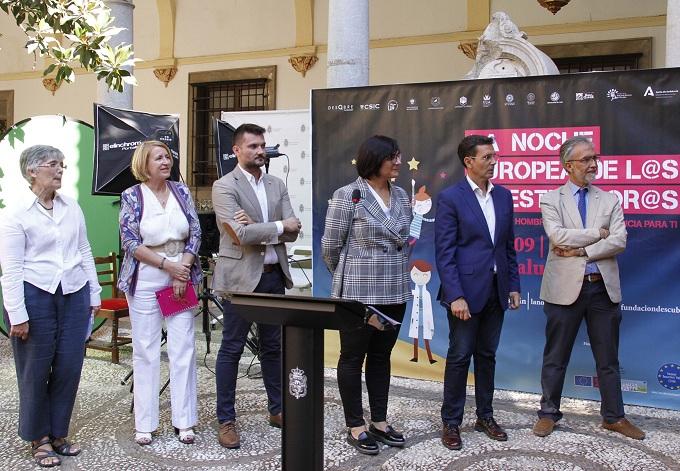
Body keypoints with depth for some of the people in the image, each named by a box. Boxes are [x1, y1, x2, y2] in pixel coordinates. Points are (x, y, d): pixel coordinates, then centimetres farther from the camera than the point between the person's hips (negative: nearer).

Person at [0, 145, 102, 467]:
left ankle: (59, 433, 25)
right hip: (34, 296, -4)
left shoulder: (72, 207, 8)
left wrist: (94, 293, 12)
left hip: (74, 295, 4)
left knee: (69, 367, 8)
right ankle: (39, 438, 24)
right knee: (36, 370, 7)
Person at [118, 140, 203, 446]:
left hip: (181, 278, 3)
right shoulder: (132, 196, -2)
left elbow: (195, 234, 4)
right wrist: (168, 265, -13)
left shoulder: (181, 191, 6)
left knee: (183, 349, 3)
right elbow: (131, 243, -8)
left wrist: (184, 271, -7)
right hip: (145, 281, -2)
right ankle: (144, 424, 15)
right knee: (146, 351, 4)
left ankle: (184, 420, 13)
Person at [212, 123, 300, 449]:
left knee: (273, 346, 15)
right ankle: (226, 420, 15)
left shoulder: (277, 185, 11)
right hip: (240, 277, -5)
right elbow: (243, 235, -19)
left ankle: (277, 410, 29)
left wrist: (258, 228, -14)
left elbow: (293, 232, 1)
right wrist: (279, 227, -9)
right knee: (232, 348, 3)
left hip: (273, 275, 6)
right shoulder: (224, 186, -7)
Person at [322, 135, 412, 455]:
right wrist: (347, 278, 7)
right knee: (353, 357, 6)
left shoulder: (401, 196, 8)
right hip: (359, 292, -6)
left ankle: (380, 422, 25)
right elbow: (330, 246, -5)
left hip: (395, 291, 6)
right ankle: (356, 427, 16)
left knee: (381, 356, 14)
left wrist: (398, 274, 15)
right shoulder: (347, 195, -10)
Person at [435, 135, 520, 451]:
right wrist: (455, 296, -17)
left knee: (487, 355, 14)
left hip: (496, 290, 5)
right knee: (459, 356, 2)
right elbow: (444, 252, -11)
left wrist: (513, 286, 9)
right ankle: (451, 422, 15)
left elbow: (509, 246, 14)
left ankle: (485, 416, 27)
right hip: (466, 290, -5)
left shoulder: (504, 196, 9)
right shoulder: (450, 198, -8)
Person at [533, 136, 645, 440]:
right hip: (566, 288, -2)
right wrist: (596, 233, -10)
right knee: (555, 358, 8)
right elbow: (557, 236, -16)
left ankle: (613, 417, 26)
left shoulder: (610, 200, 7)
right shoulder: (551, 200, 0)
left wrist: (580, 250, -14)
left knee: (608, 358, 12)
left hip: (603, 288, 3)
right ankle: (549, 413, 22)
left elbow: (619, 241, -6)